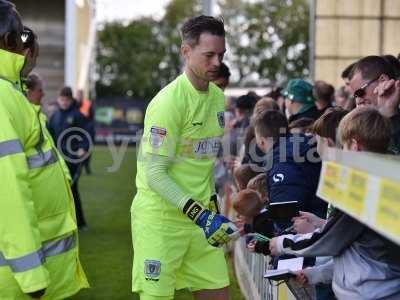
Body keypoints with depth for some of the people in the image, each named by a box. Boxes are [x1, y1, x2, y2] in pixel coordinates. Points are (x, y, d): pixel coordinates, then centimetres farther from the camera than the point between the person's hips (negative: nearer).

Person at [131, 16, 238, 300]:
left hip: (201, 215, 7)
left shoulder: (218, 97, 7)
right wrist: (200, 214, -24)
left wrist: (213, 209, 16)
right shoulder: (168, 102, -16)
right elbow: (155, 174, -19)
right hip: (161, 219, -7)